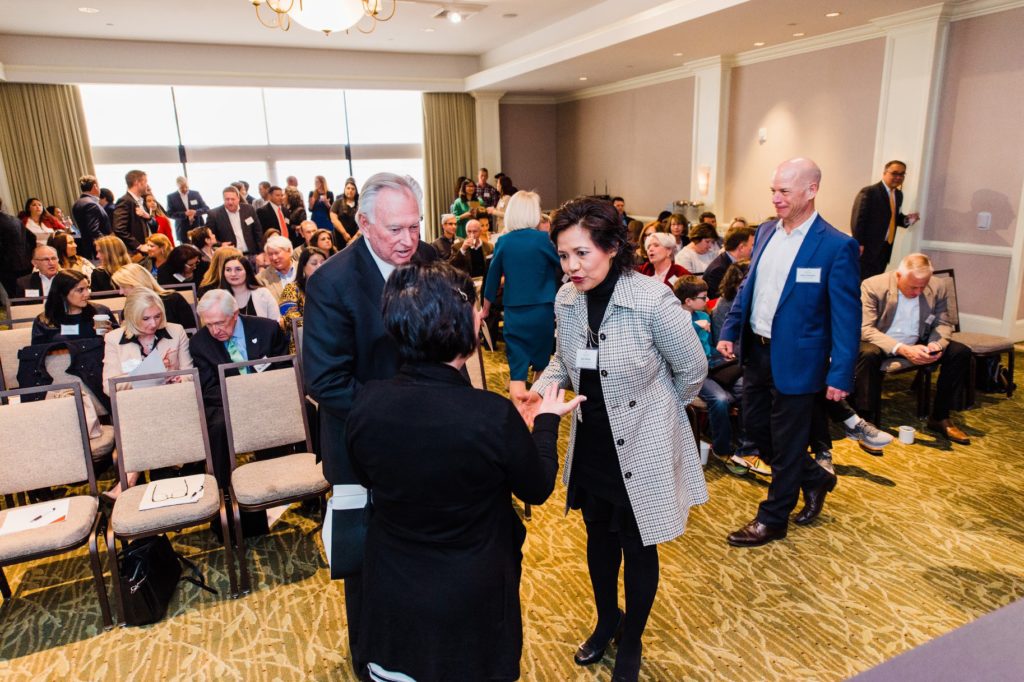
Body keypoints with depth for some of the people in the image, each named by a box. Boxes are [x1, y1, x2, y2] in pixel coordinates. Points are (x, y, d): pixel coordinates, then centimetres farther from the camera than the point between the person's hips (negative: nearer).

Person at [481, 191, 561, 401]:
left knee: (517, 368, 0)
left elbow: (493, 276, 8)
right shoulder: (542, 238, -9)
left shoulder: (503, 242, 0)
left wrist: (486, 308, 19)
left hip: (514, 311, 1)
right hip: (542, 310, -1)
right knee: (541, 362, 20)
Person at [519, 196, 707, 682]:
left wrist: (653, 411, 4)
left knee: (638, 549, 14)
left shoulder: (653, 301, -25)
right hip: (589, 444, 5)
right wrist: (541, 389, -10)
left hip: (640, 448, -5)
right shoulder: (566, 299, -8)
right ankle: (607, 620, 49)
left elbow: (693, 370, -10)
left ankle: (631, 643, 40)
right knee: (598, 537, 22)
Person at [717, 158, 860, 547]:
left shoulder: (837, 246, -14)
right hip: (756, 352, 7)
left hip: (795, 360, -7)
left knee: (786, 442, 7)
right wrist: (729, 331, 7)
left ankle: (772, 520, 26)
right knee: (754, 427, 18)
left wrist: (840, 375, -15)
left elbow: (847, 317, -13)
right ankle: (815, 480, 41)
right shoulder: (765, 232, 5)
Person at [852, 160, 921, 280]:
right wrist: (859, 244, -17)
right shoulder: (869, 192, -10)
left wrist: (906, 220, 1)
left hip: (886, 248, 8)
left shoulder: (898, 194, 14)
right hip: (868, 248, -7)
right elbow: (858, 219, -14)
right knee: (861, 282, -6)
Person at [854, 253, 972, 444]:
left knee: (961, 352, -11)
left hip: (918, 345, 6)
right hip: (882, 344, -5)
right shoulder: (872, 286, -17)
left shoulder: (937, 287, -3)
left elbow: (943, 324, 5)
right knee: (868, 354, -38)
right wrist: (902, 349, -33)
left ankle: (939, 418, 2)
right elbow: (865, 329, -22)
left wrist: (936, 344, -19)